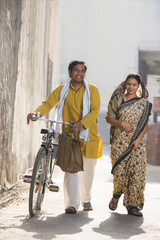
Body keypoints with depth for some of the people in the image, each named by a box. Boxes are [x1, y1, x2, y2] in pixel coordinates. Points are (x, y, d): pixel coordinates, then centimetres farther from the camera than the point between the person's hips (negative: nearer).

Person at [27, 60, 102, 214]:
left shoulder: (92, 90, 3)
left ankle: (86, 199, 31)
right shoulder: (62, 90, 8)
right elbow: (48, 104, 3)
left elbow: (95, 110, -8)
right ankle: (71, 204, -8)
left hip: (88, 135, 0)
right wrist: (36, 113, -19)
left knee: (88, 170, 8)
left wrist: (81, 123, -24)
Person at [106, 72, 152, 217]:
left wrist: (139, 139, -8)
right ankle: (117, 195, 25)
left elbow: (145, 124, 6)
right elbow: (109, 118, 8)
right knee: (120, 171, -6)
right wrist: (121, 123, -11)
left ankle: (132, 205, 1)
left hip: (137, 143, 1)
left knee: (136, 172, -6)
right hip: (119, 141, -1)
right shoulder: (118, 99, 6)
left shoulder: (144, 102, 8)